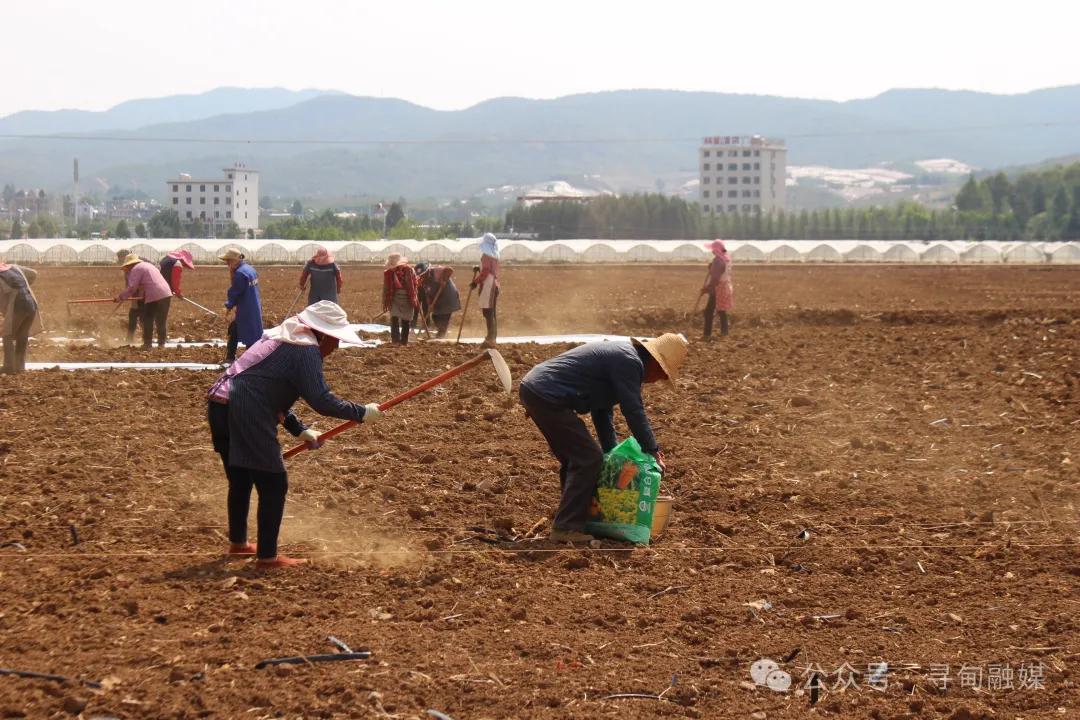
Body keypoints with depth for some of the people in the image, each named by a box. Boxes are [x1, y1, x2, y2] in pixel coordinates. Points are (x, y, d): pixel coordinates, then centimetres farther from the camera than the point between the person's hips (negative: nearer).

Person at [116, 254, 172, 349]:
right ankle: (161, 344, 13)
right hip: (166, 294, 8)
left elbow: (132, 288, -8)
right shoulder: (148, 265, 27)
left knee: (148, 321, 4)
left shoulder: (136, 269, -1)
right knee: (161, 322, 12)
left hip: (154, 297, -8)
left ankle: (147, 344, 5)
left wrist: (120, 297, 1)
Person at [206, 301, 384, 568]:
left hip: (219, 406, 10)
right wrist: (361, 413, -5)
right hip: (246, 416, -10)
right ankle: (267, 556, 4)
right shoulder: (306, 350, -7)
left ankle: (238, 543, 42)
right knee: (274, 485, -1)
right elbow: (321, 400, -15)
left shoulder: (281, 338, 23)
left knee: (241, 480, 26)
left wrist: (299, 429, 26)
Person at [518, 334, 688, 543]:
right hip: (547, 396, -11)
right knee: (588, 458, -8)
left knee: (574, 458, 20)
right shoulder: (629, 362, -12)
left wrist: (613, 452, 25)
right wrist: (653, 451, -2)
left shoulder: (619, 355, 21)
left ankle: (569, 522, 26)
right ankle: (567, 528, -8)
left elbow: (602, 411, 26)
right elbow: (634, 412, -12)